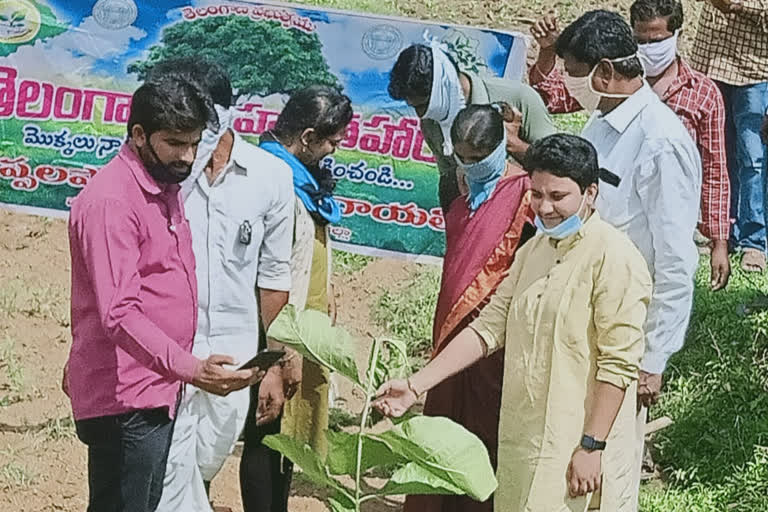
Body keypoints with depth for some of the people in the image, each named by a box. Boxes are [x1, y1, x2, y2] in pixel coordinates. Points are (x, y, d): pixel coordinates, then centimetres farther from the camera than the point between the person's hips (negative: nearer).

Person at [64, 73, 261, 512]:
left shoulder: (165, 187, 14)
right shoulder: (111, 199, -18)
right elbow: (119, 313, -27)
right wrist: (192, 369, -36)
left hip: (156, 389, 9)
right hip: (126, 398, -9)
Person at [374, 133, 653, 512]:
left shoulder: (613, 257, -13)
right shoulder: (532, 251, 12)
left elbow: (618, 364, -16)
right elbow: (488, 328, 12)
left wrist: (592, 446, -18)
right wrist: (416, 386, 5)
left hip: (575, 451, -7)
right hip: (522, 441, 7)